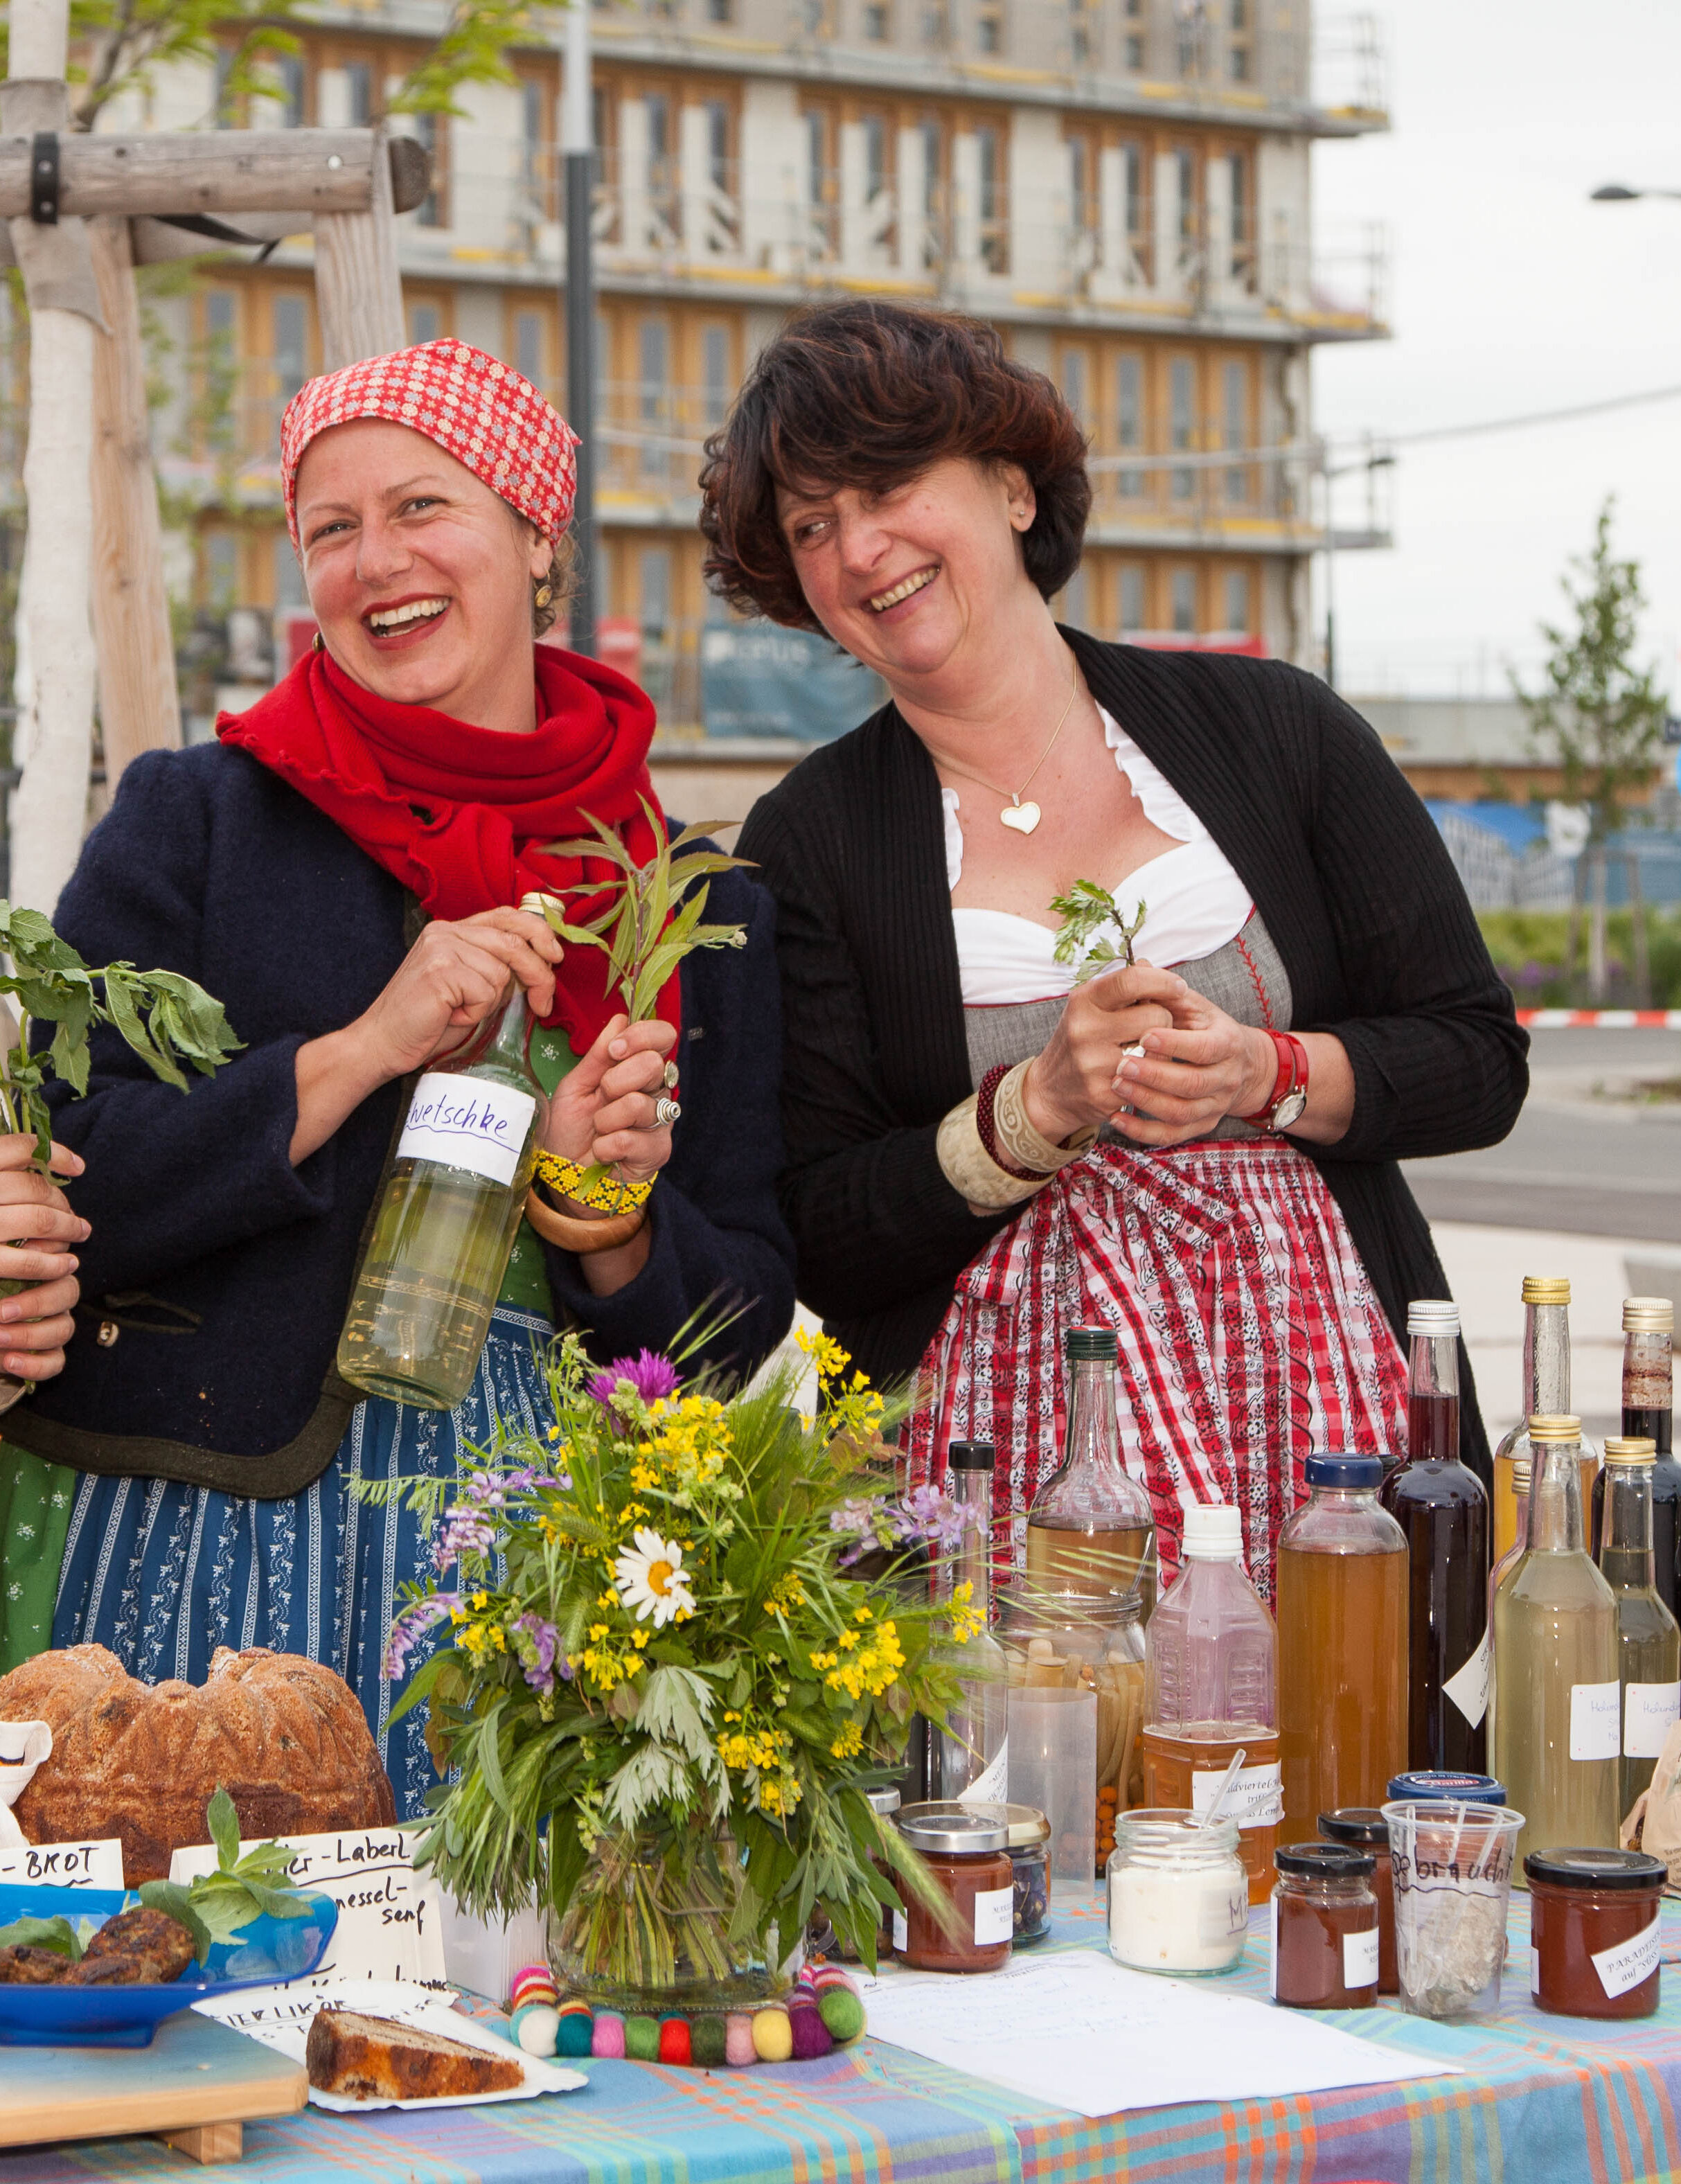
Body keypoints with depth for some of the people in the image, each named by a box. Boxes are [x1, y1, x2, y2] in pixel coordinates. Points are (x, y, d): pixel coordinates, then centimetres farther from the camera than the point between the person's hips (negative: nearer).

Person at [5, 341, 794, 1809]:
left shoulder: (697, 912, 9)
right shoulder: (192, 821, 4)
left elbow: (747, 1316, 11)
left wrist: (613, 1225, -9)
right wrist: (360, 1053, -12)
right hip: (225, 1545, -2)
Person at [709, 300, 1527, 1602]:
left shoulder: (1272, 727, 7)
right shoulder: (806, 844, 3)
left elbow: (1479, 1063, 7)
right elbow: (819, 1247, -2)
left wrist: (1268, 1075, -10)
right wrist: (1039, 1111, -15)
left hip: (1330, 1414, 1)